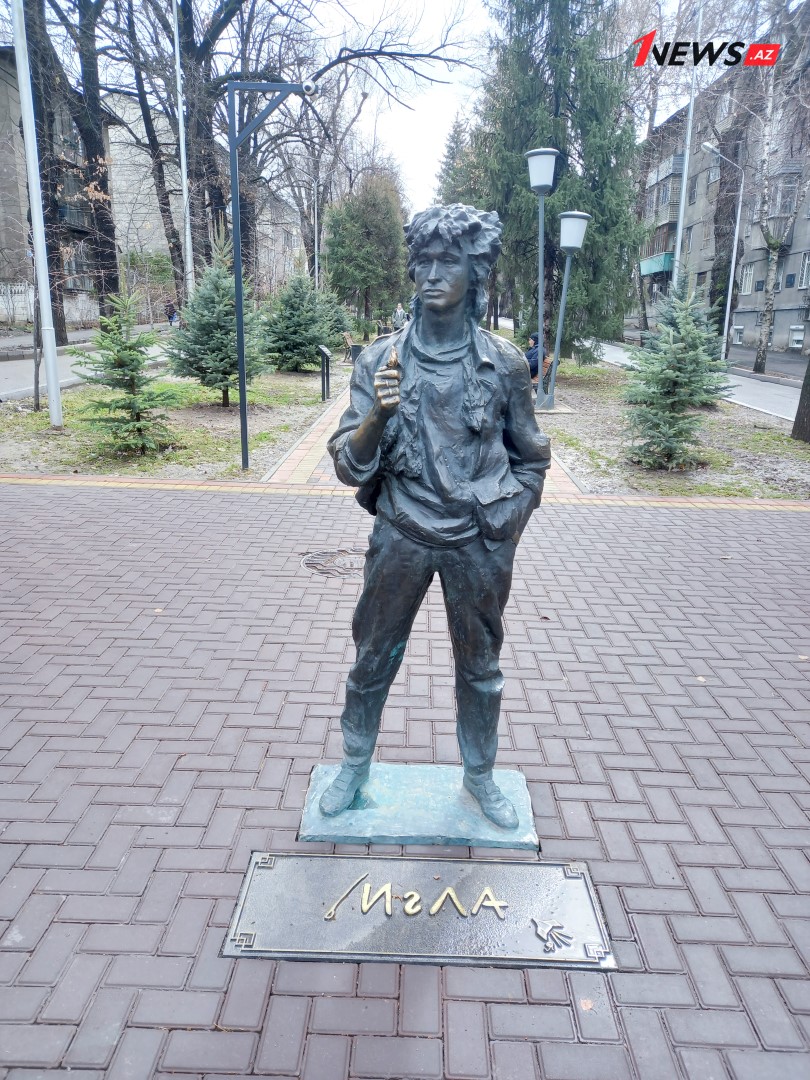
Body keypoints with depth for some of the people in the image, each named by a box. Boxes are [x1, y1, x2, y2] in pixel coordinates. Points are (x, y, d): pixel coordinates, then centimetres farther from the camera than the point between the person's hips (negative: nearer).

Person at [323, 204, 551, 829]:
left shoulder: (505, 363, -3)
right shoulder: (381, 359, -5)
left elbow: (531, 456, 9)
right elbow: (350, 466, -8)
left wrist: (509, 521, 1)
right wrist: (378, 413, -26)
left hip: (480, 542, 1)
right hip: (401, 536, 0)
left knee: (480, 668, 16)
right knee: (373, 660, 13)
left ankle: (480, 777, 39)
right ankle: (354, 768, 38)